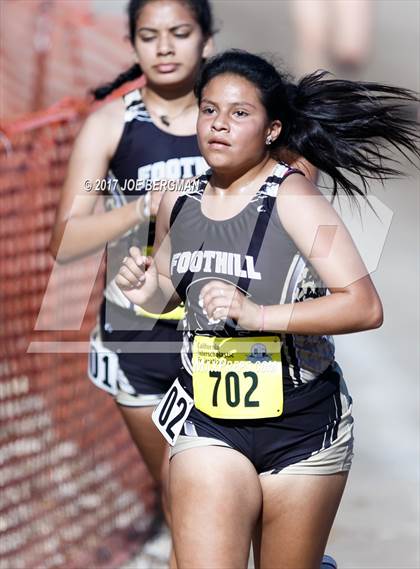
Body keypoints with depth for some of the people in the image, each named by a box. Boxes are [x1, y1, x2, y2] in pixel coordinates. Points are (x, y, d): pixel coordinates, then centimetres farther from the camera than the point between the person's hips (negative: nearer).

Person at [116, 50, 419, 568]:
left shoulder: (291, 199, -13)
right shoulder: (177, 204, 3)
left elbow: (365, 307, -20)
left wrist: (259, 315, -29)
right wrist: (148, 293, -2)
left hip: (301, 426, -3)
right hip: (208, 422, 3)